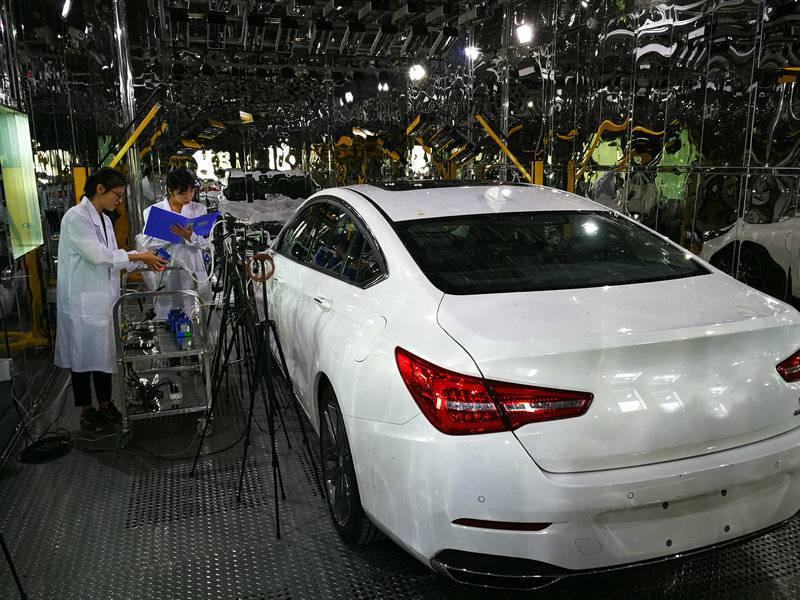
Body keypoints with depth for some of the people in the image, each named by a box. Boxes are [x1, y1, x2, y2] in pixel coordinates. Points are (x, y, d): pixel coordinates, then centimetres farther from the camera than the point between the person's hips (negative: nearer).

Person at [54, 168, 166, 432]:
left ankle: (105, 404, 28)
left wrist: (144, 259, 1)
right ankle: (86, 410, 19)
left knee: (104, 353, 15)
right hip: (81, 300, -8)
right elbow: (98, 255, -22)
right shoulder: (76, 217, -15)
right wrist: (139, 257, -17)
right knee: (83, 354, 5)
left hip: (102, 298, 8)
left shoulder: (104, 220, 12)